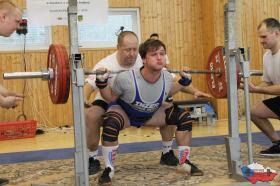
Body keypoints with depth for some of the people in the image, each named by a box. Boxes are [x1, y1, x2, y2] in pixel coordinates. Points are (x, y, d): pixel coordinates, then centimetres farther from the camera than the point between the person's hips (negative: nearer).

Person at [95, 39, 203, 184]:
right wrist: (101, 83, -32)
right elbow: (111, 98, -15)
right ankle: (109, 169, -17)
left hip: (152, 113, 4)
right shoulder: (126, 78, -35)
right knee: (110, 125, -38)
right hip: (124, 113, -4)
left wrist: (184, 82, -6)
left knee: (184, 118, -12)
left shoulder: (167, 77, -22)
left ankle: (184, 162, 6)